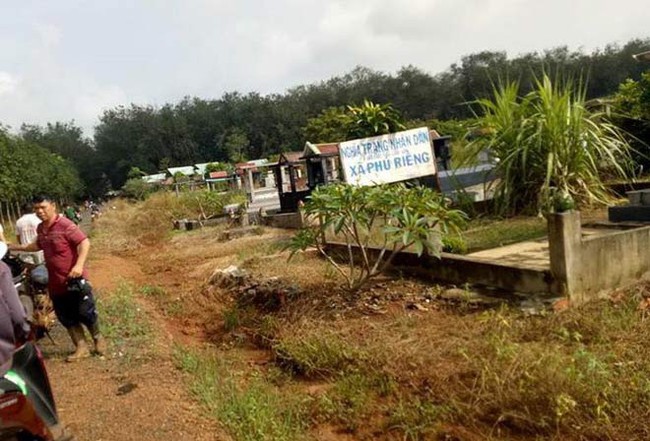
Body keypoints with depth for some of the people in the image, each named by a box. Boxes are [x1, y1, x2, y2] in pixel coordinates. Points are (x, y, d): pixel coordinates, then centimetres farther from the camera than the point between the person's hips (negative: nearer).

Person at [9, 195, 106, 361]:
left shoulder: (65, 225, -16)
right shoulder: (40, 228, 9)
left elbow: (84, 242, -22)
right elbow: (38, 245, 30)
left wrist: (79, 264, -33)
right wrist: (15, 247, 28)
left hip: (74, 279, -8)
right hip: (55, 283, 8)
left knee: (85, 313, -1)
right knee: (66, 318, 11)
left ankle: (98, 338, 24)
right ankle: (81, 348, 21)